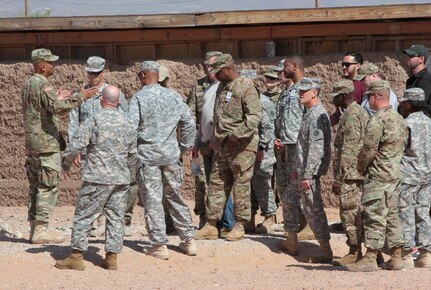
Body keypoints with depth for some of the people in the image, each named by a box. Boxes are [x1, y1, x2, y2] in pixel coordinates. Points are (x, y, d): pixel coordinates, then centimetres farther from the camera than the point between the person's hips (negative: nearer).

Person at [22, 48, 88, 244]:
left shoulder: (28, 84, 15)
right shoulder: (43, 85, -15)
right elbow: (57, 108, -29)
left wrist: (56, 99, 21)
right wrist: (80, 96, -25)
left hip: (31, 143, 10)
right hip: (46, 142, -10)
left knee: (36, 187, 12)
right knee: (48, 187, -6)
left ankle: (34, 228, 15)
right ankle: (41, 230, -8)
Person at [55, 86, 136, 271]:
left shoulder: (94, 120, -10)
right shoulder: (126, 123, 8)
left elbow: (75, 145, -13)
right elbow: (132, 154, 16)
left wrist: (65, 165, 2)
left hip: (97, 179, -5)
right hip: (121, 179, 5)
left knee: (84, 216, 1)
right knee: (115, 217, 9)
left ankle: (77, 256, 0)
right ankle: (112, 257, 8)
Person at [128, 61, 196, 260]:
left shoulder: (139, 98, -10)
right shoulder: (173, 96, 5)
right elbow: (189, 124, 8)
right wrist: (184, 147, 18)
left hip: (147, 156, -4)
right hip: (171, 155, 5)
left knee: (152, 200, 0)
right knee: (175, 197, 15)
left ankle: (159, 245, -1)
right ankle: (189, 239, 16)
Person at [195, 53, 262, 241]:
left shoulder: (246, 88, -11)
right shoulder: (222, 87, 16)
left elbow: (255, 116, -19)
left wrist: (237, 135, -23)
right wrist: (215, 138, 19)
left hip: (241, 146, -8)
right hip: (221, 146, 8)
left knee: (241, 185, -1)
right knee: (217, 184, 7)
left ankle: (239, 226, 6)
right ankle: (211, 226, 11)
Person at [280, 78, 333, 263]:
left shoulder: (317, 115, -18)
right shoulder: (310, 113, 14)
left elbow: (316, 148, -24)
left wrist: (307, 175, -26)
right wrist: (297, 170, 23)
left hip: (309, 171, -11)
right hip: (300, 170, 11)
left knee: (313, 209, -9)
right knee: (291, 200, 21)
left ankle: (326, 251, -6)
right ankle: (291, 243, 32)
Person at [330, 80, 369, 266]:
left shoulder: (351, 115, -16)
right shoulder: (361, 112, 17)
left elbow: (348, 151, -20)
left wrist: (338, 178, -19)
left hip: (351, 174, -10)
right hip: (360, 173, 10)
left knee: (349, 212, -6)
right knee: (358, 214, 13)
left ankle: (354, 253, -4)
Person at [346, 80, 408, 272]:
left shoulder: (377, 120, -17)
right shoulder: (399, 119, 11)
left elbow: (369, 149, -16)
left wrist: (361, 167, 1)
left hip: (378, 176, -9)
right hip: (396, 174, 9)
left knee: (374, 216, -6)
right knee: (392, 215, 12)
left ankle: (370, 259, -5)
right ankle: (396, 258, 13)